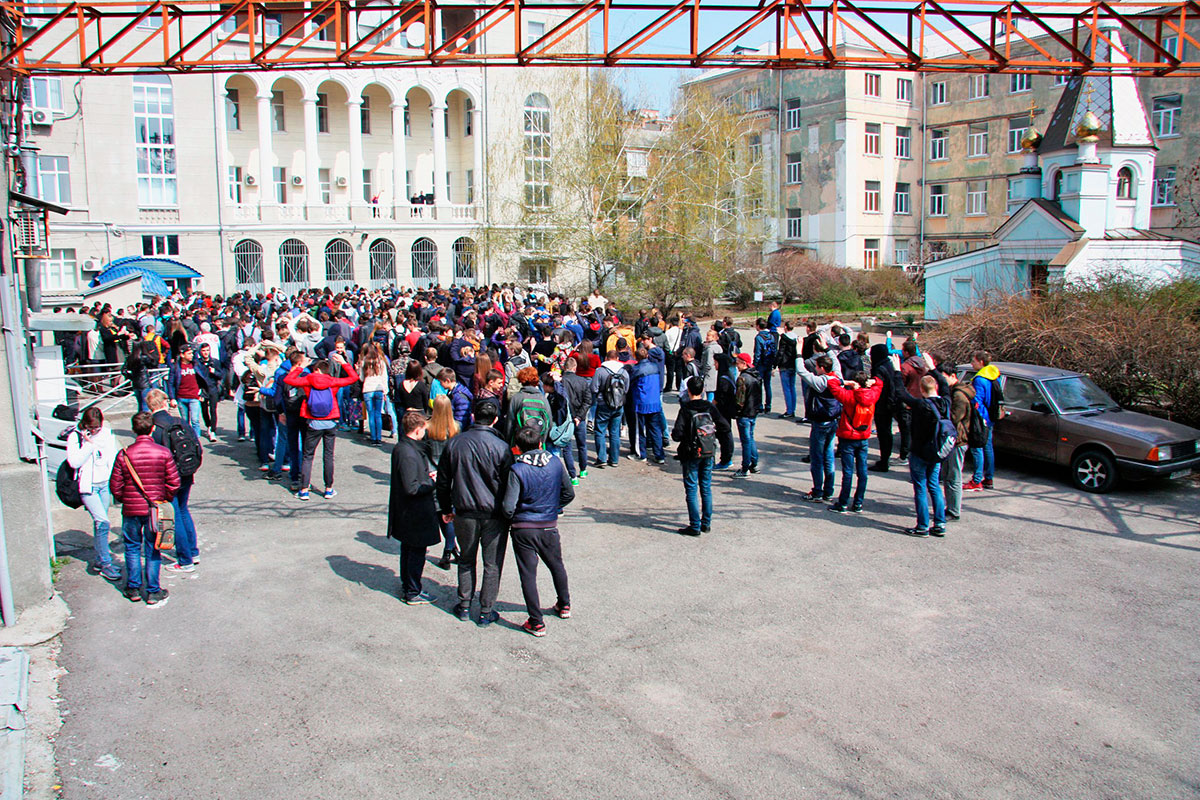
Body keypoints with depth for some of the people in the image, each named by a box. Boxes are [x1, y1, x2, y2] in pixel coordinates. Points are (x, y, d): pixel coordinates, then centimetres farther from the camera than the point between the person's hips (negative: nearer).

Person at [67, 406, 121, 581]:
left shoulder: (107, 434, 6)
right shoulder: (75, 437, -7)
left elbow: (113, 457, 13)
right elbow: (74, 462, -16)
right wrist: (89, 444, -20)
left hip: (105, 484, 5)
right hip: (87, 486, -5)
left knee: (100, 522, 12)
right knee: (102, 522, -16)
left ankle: (99, 559, 24)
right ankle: (105, 563, -10)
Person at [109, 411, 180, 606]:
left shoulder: (124, 455, -9)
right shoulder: (163, 453, -10)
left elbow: (115, 486, -4)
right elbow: (174, 482, -7)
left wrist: (123, 500, 15)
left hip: (131, 509, 0)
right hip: (156, 509, 0)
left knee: (132, 548, 17)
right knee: (153, 550, 10)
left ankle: (133, 589, 23)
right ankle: (153, 592, 15)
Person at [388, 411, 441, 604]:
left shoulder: (399, 447, 5)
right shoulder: (408, 454, -26)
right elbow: (411, 488, -27)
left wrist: (426, 475, 8)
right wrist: (432, 482, -14)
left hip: (406, 513, 10)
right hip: (415, 514, -10)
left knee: (408, 549, 21)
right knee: (417, 552, 3)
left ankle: (407, 587, 35)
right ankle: (413, 593, 15)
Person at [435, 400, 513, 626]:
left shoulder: (454, 443, -2)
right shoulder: (501, 447, -13)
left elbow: (443, 481, 6)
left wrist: (445, 509, 17)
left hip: (464, 513, 3)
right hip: (493, 514, -3)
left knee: (466, 560, 20)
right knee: (492, 564, 10)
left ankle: (464, 606, 26)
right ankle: (486, 612, 16)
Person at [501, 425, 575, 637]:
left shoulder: (517, 470, -18)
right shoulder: (555, 462, -6)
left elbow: (508, 507, -19)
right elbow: (569, 493, 4)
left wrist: (511, 518, 3)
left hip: (523, 530, -4)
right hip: (549, 527, 4)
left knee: (528, 574, 5)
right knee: (557, 566, 25)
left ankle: (536, 623, 8)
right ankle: (564, 605, 42)